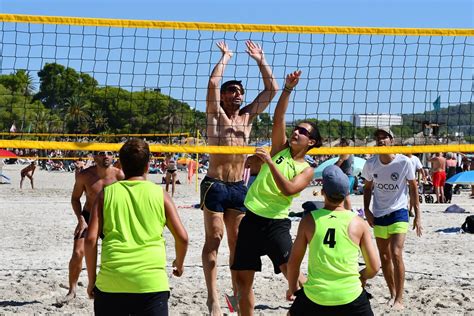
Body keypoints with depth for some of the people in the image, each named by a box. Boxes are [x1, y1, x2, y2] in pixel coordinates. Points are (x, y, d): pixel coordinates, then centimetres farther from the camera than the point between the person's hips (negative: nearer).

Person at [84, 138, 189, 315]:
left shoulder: (106, 194, 7)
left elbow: (91, 239, 1)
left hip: (111, 282, 1)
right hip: (152, 281, -1)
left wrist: (92, 280, 11)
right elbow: (182, 237, 4)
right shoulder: (160, 194, 6)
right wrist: (179, 263, 25)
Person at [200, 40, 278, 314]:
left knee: (237, 241, 8)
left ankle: (238, 292, 15)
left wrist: (261, 60, 10)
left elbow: (272, 89, 12)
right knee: (214, 238, -4)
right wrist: (225, 56, 0)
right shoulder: (216, 115, 1)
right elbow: (213, 82, -13)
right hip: (215, 185, -5)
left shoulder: (247, 116, 13)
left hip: (239, 187, 5)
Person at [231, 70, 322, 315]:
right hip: (251, 219, 4)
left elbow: (288, 190, -18)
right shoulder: (280, 148, 8)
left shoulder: (307, 170, -1)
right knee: (243, 279, 6)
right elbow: (278, 118, -6)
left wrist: (270, 163, -23)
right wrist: (288, 89, -15)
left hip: (276, 223, -4)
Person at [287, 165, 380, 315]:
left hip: (315, 297, 1)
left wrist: (292, 288, 21)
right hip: (350, 296, -1)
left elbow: (293, 262, 3)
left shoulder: (309, 221, -3)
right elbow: (374, 267, -1)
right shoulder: (358, 224, -4)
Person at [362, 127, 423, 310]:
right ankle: (392, 293, 26)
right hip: (378, 215, 4)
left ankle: (399, 298, -9)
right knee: (384, 257, 10)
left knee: (396, 254, -17)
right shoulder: (370, 164, -4)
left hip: (398, 213, -4)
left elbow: (413, 187, -2)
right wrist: (366, 210, -2)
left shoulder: (404, 162, -13)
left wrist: (417, 214, -4)